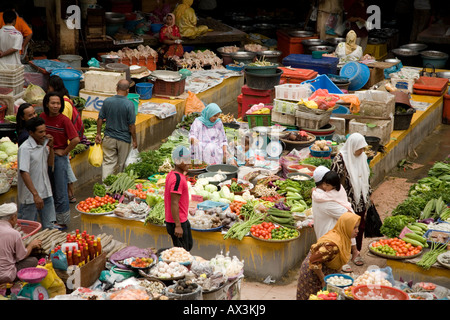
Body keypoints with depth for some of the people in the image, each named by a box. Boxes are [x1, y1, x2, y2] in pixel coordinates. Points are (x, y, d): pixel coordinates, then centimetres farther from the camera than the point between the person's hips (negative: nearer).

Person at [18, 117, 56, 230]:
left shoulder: (43, 144, 5)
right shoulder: (25, 148, -18)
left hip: (46, 193, 7)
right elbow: (24, 173, -24)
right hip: (30, 196, -7)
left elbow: (50, 163, 16)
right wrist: (35, 194, -30)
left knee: (49, 227, 8)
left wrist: (51, 147, -1)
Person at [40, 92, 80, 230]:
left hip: (59, 157, -6)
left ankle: (62, 221, 9)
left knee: (60, 191, 0)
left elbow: (76, 139, -23)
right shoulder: (43, 117, 0)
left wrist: (64, 152, -14)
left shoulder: (64, 120, -16)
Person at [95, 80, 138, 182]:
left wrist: (98, 134, 13)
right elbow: (131, 125, -12)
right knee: (121, 165, 14)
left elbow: (100, 119, 1)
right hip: (124, 139, -2)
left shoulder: (107, 101, -5)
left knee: (108, 163, 6)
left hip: (109, 138, 2)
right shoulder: (129, 104, -15)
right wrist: (134, 140, -1)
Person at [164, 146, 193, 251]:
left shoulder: (171, 174, 9)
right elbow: (174, 204, -24)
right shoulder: (178, 179, -21)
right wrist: (178, 226, -24)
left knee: (189, 245, 20)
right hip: (177, 222, -10)